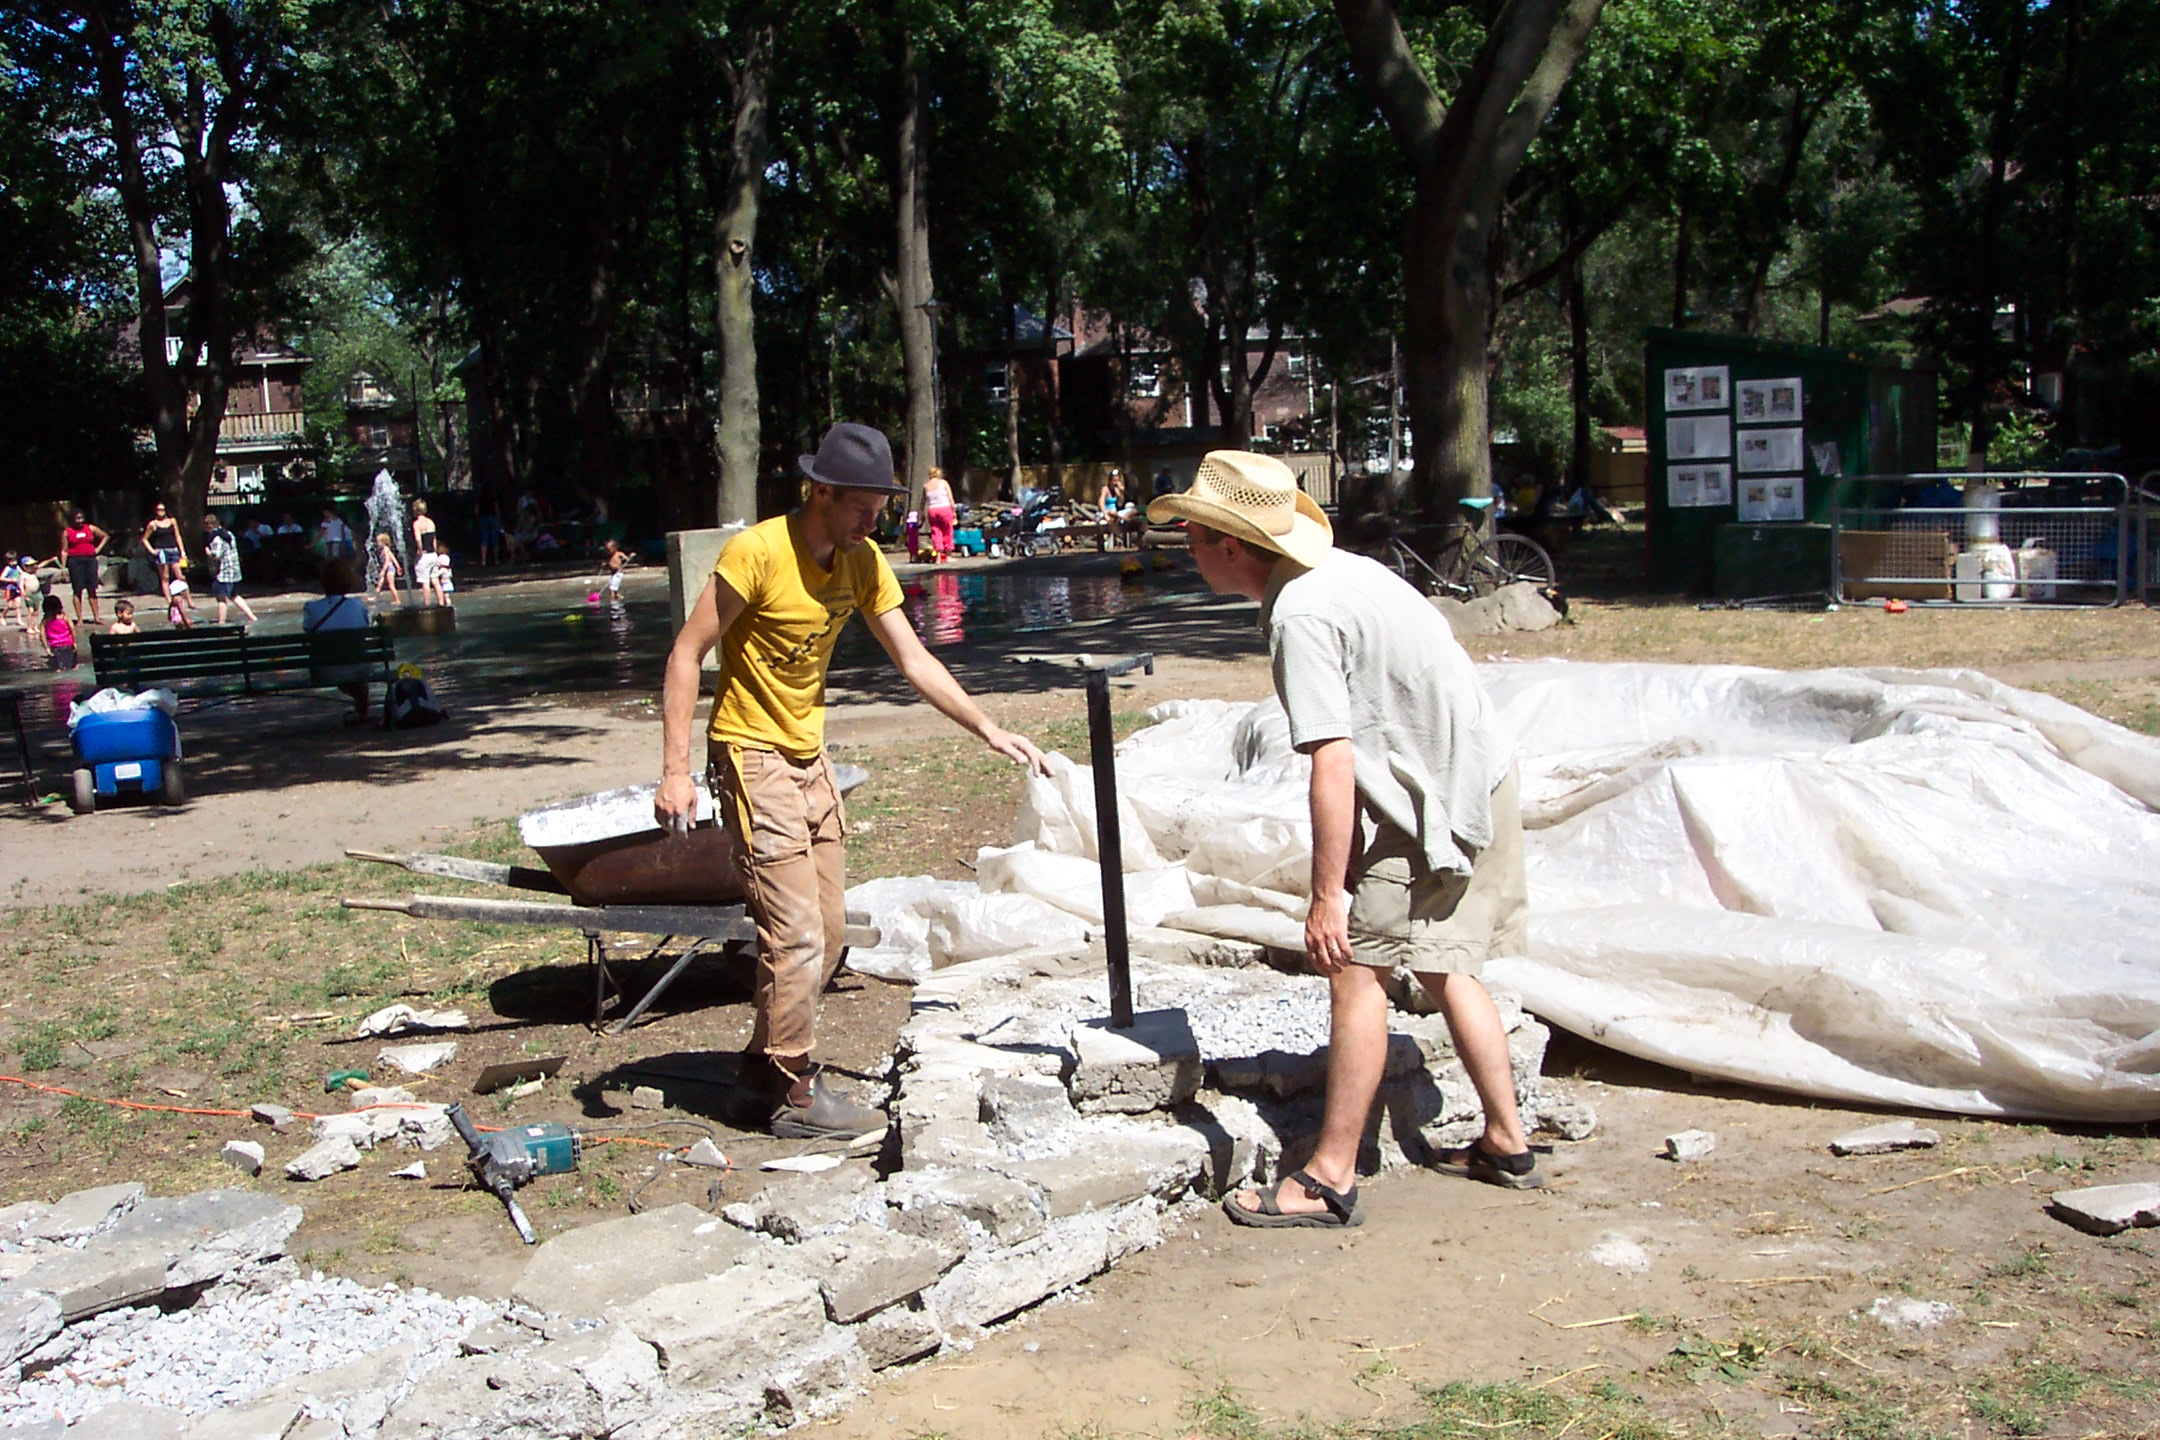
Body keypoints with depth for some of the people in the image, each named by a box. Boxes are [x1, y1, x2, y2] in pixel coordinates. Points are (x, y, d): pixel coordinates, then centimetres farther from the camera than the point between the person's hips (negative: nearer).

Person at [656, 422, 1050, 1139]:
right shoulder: (757, 552, -19)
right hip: (753, 757, -8)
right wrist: (675, 771, -22)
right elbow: (686, 654, -17)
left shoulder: (863, 562, 2)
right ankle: (796, 1093, 4)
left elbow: (914, 660, 5)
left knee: (827, 930, 12)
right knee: (796, 934, -8)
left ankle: (769, 1057, 29)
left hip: (810, 756, 8)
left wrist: (991, 730, -3)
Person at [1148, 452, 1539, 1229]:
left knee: (1356, 968, -7)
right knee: (1442, 967, 18)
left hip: (1433, 803, -10)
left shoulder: (1300, 614, -22)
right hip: (1479, 779, 10)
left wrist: (1328, 895, -22)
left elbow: (1333, 765, -26)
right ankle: (1506, 1144, 26)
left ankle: (1331, 1178, -3)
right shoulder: (1341, 568, 7)